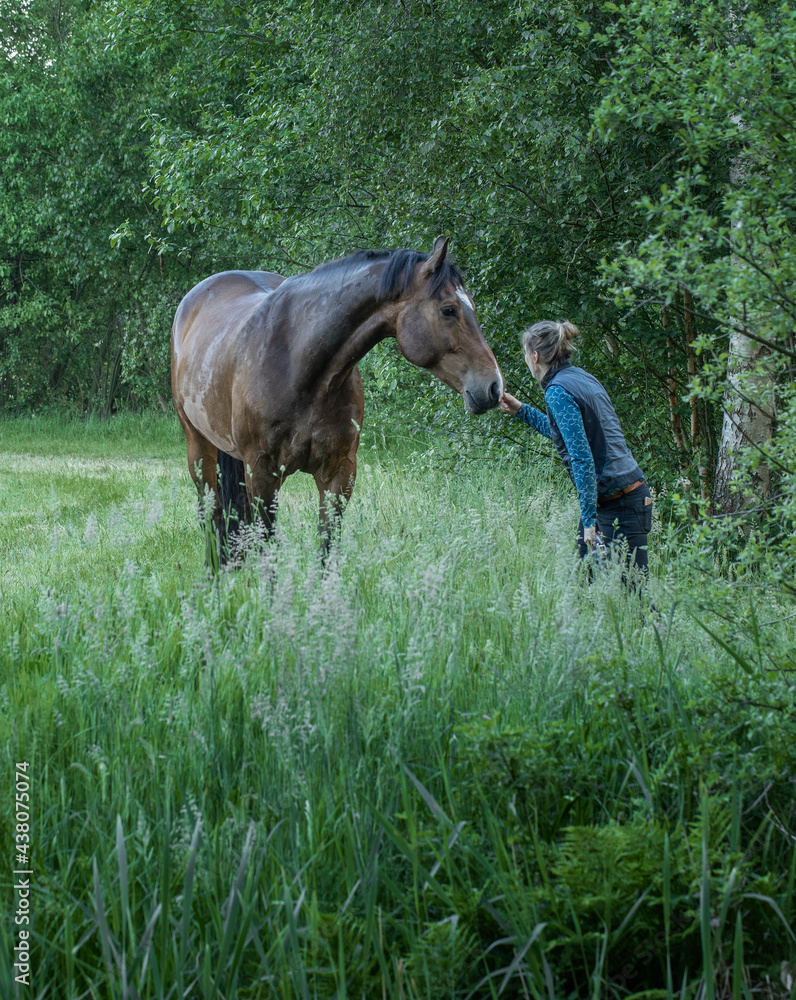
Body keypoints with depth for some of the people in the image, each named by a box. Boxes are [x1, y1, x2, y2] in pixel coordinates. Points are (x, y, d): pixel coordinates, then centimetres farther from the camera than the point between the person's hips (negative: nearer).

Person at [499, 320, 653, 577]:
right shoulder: (581, 377, 14)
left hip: (618, 504, -10)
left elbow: (582, 458, -22)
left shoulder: (558, 391, -14)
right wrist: (521, 411, 37)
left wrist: (589, 520, -22)